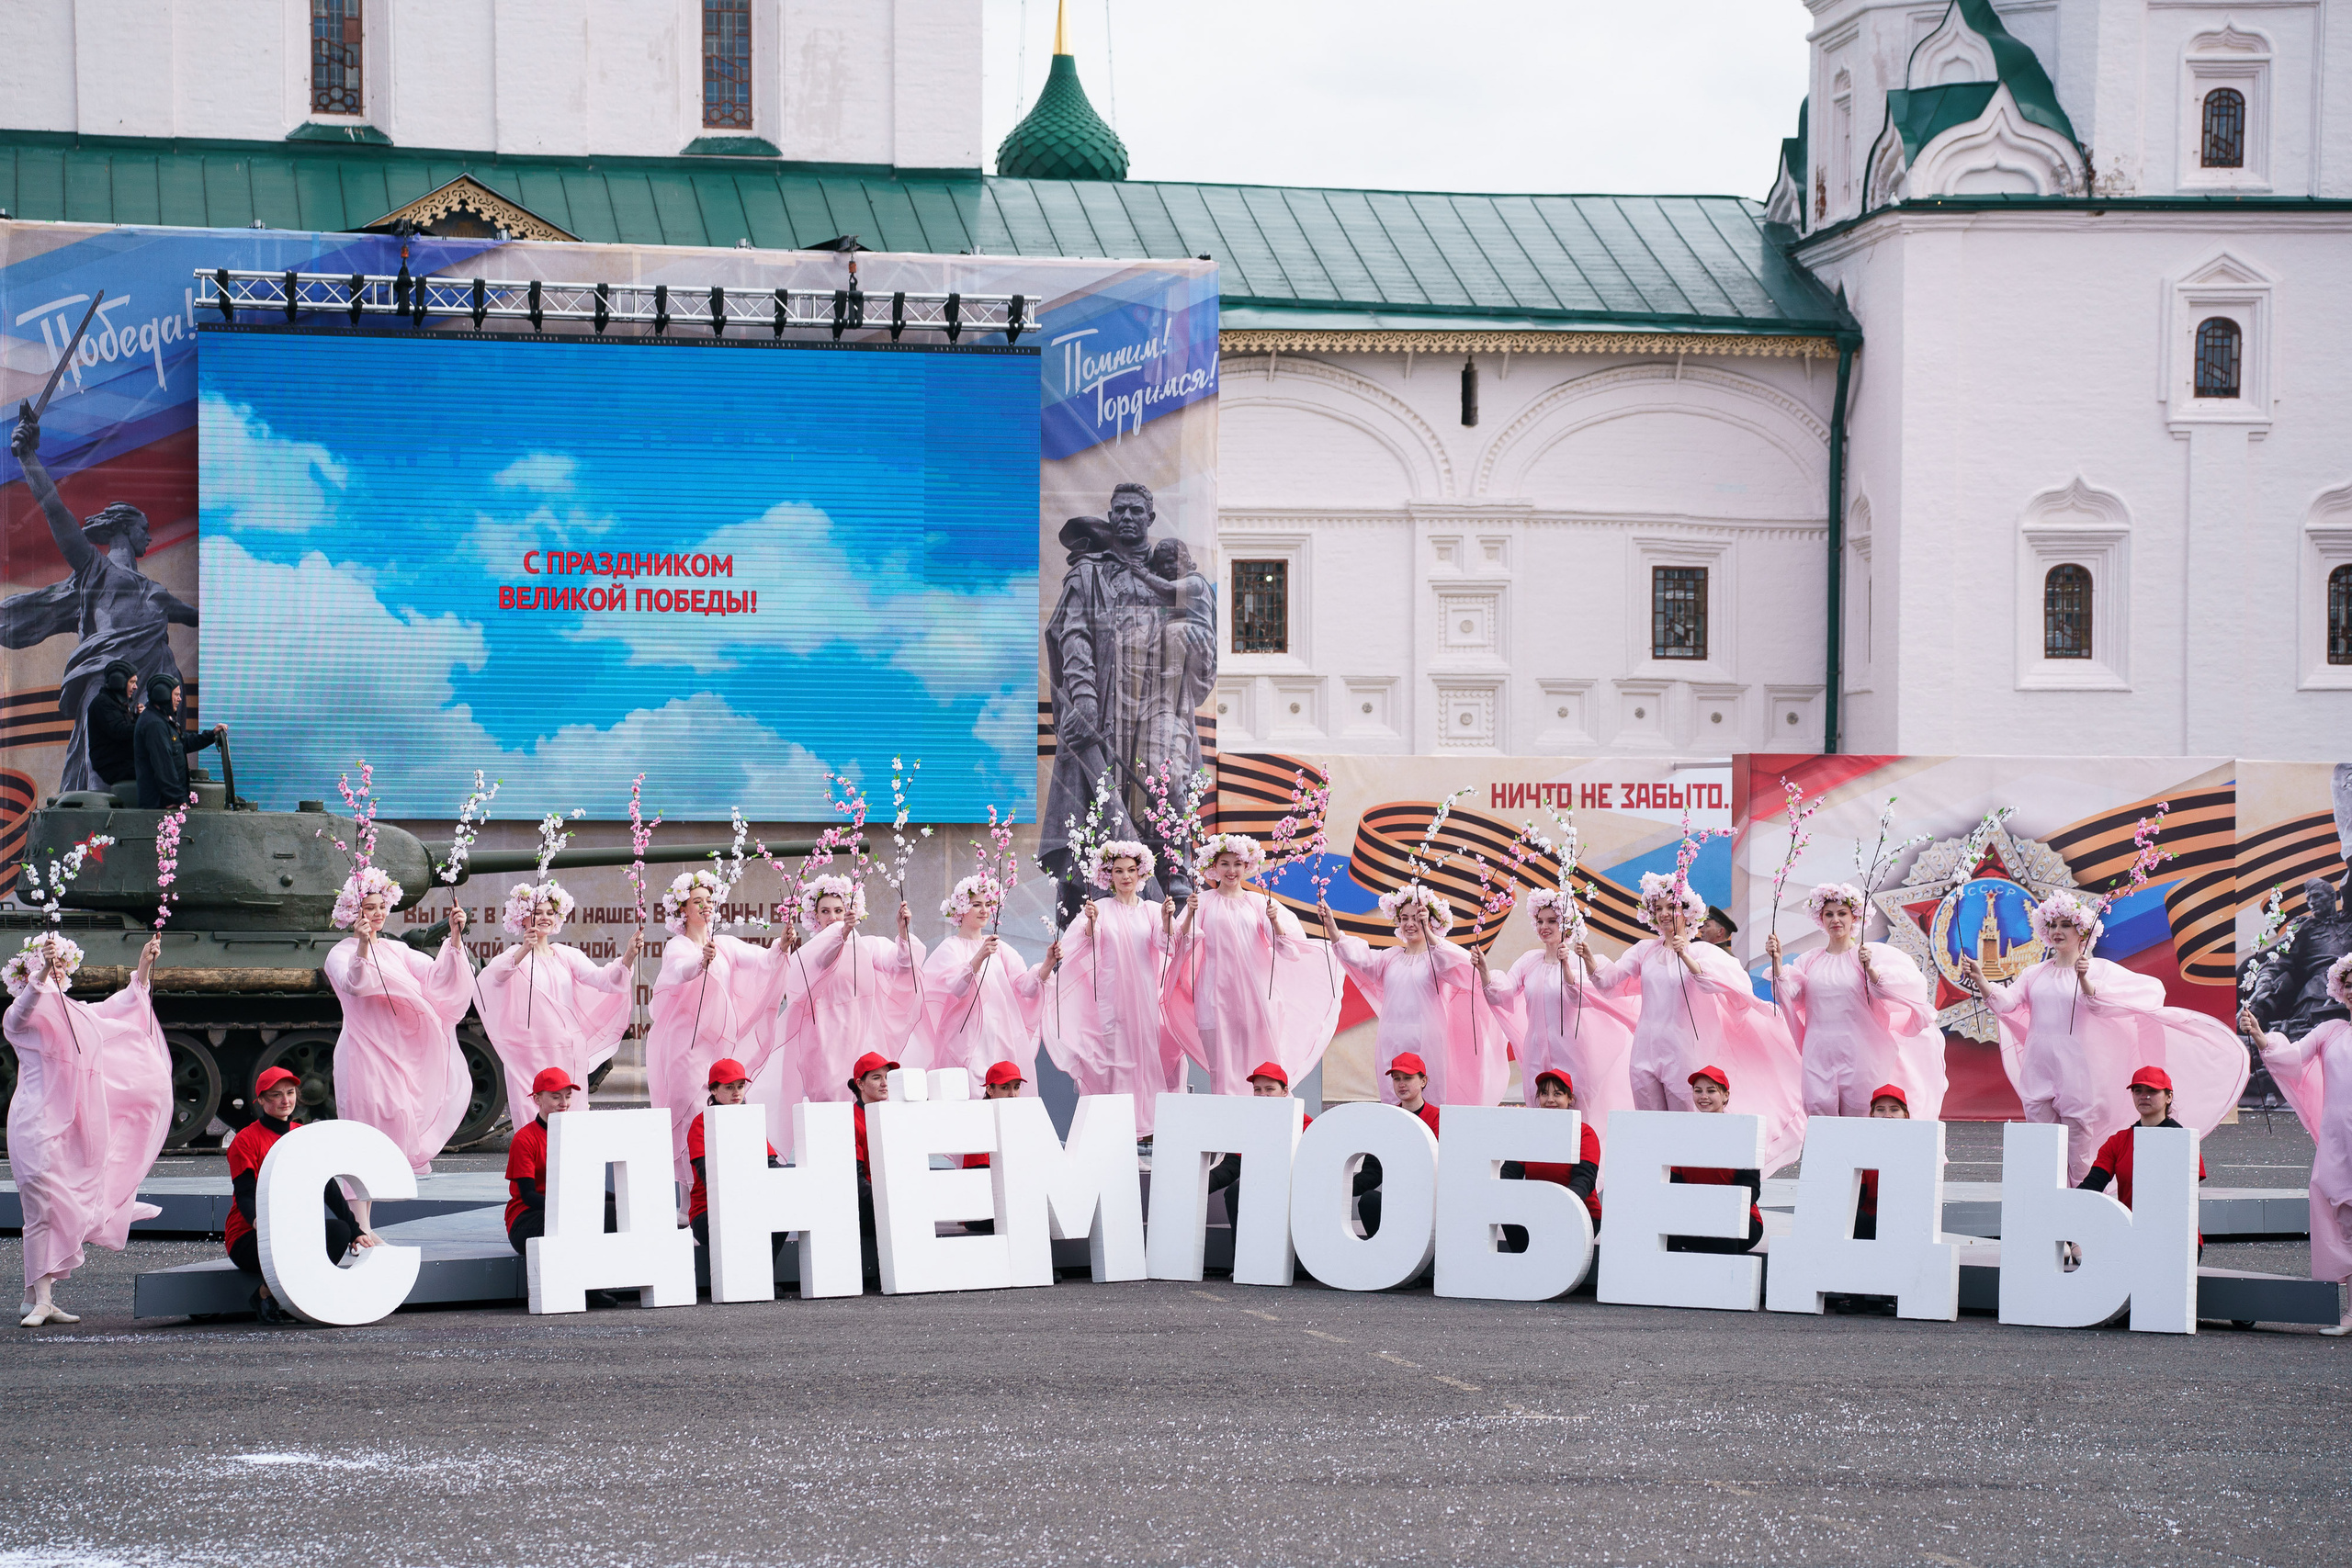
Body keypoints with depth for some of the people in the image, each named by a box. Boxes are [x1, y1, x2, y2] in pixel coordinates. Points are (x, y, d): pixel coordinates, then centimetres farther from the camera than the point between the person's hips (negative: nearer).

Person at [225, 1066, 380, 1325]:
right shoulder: (246, 1141, -5)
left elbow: (329, 1188, 8)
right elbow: (245, 1197, -15)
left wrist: (355, 1232, -3)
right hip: (247, 1238, -5)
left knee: (339, 1231, -25)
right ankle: (264, 1295, -12)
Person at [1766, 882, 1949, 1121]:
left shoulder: (1873, 954, 1)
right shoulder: (1809, 960, 12)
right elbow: (1789, 992, 0)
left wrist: (1870, 969, -26)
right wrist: (1777, 960, -11)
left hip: (1857, 1054, -3)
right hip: (1818, 1054, 3)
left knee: (1857, 1123, -1)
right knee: (1818, 1113, -3)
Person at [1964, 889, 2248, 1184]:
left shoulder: (2099, 970, 2)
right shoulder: (2035, 973, 14)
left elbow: (2099, 1005, -14)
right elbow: (2004, 1002, 3)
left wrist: (2084, 980, -31)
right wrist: (1979, 980, -13)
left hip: (2075, 1069, -4)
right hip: (2038, 1068, 4)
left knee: (2078, 1153, -3)